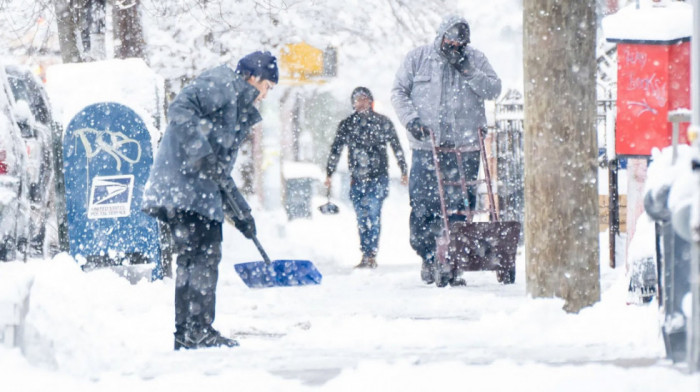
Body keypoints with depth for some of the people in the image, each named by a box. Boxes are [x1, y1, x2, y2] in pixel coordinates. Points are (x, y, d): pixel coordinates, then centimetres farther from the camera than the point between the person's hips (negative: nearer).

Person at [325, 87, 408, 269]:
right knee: (362, 218, 2)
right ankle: (367, 256, 7)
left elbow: (397, 147, 10)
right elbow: (335, 150, 14)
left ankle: (371, 255, -15)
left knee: (373, 216, -13)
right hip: (357, 178, 3)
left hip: (378, 177, -3)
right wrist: (328, 173, 9)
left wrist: (404, 171, 8)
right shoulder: (347, 125, 10)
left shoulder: (383, 122, 5)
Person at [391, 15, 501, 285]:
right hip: (426, 146, 0)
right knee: (423, 205, -3)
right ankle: (428, 257, 12)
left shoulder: (476, 60, 8)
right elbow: (399, 91, 9)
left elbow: (493, 89, -1)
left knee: (460, 207, -2)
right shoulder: (417, 58, 7)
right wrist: (410, 119, -6)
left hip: (464, 148, 0)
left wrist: (468, 70, -12)